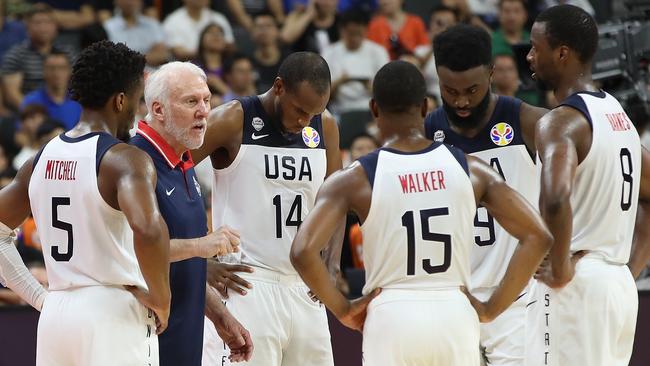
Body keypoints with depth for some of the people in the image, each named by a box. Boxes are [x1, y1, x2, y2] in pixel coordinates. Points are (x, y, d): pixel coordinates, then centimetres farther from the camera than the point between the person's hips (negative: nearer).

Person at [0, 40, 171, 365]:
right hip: (114, 314, -7)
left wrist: (38, 298, 16)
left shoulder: (42, 159, 10)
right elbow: (148, 230, -29)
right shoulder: (125, 160, -11)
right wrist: (160, 299, -15)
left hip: (56, 314, 7)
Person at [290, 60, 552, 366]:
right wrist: (491, 308, 4)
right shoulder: (470, 170, 3)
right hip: (455, 316, 2)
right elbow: (537, 237, -1)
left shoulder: (352, 181, -3)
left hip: (391, 318, -2)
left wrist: (342, 309, -1)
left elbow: (303, 251, -14)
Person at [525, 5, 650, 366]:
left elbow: (555, 200, -31)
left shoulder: (560, 122, -13)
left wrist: (560, 269, -19)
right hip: (620, 287, 9)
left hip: (575, 287, -9)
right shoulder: (619, 116, 15)